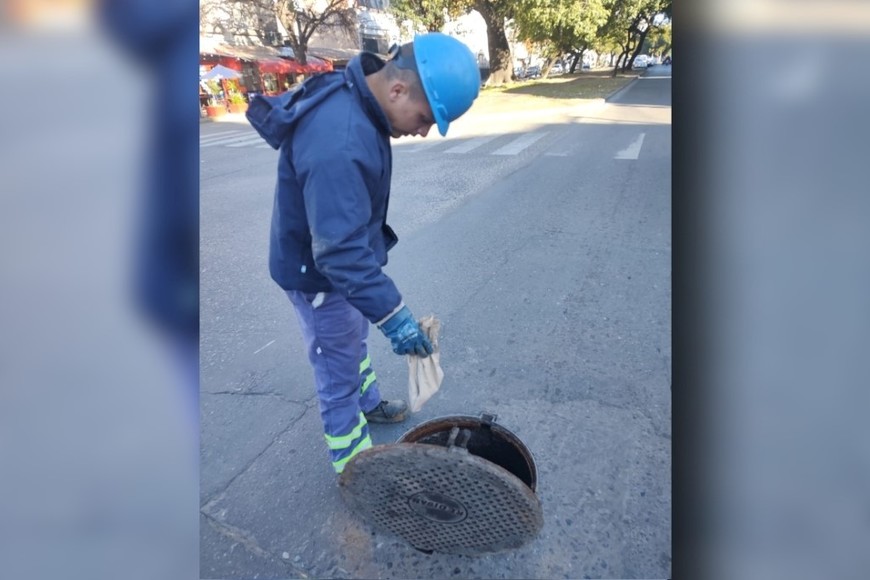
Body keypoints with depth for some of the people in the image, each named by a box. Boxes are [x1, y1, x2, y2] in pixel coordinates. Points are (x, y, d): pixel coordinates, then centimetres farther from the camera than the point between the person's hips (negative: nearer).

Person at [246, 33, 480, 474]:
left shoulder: (350, 92, -4)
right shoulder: (339, 144, -37)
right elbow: (340, 250, -38)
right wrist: (392, 313, -34)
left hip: (338, 260, 10)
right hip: (319, 273, -10)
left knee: (354, 343, 28)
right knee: (340, 372, 7)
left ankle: (369, 405, 53)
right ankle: (353, 465, 28)